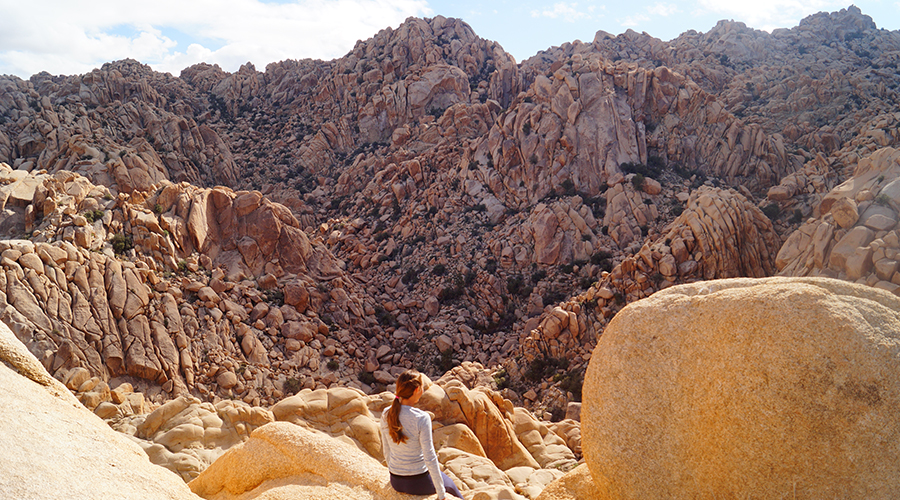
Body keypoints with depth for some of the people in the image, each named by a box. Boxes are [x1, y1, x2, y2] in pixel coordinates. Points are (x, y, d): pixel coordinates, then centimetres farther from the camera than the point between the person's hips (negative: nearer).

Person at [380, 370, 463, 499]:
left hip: (395, 482, 5)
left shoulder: (386, 415, -8)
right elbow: (430, 458, -21)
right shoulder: (421, 418, -24)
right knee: (449, 483, 27)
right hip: (418, 483, -5)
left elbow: (386, 450, 4)